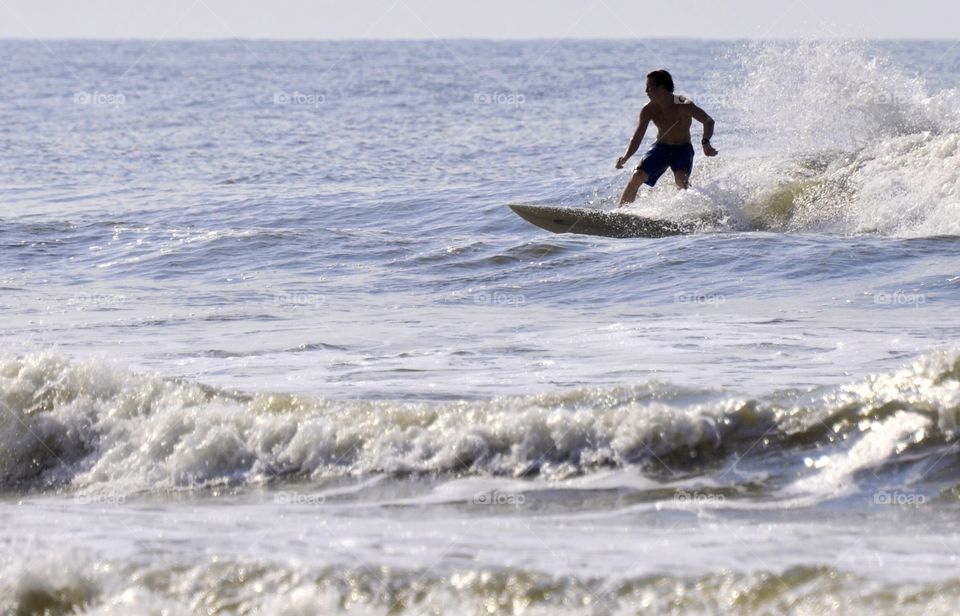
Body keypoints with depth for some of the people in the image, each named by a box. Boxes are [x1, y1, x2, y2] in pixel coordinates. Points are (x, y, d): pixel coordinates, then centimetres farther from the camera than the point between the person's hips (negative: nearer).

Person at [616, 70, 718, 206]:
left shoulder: (683, 106, -23)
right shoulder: (649, 110, -12)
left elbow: (708, 121, -26)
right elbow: (637, 138, -12)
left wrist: (705, 142, -46)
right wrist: (625, 157, -30)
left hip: (683, 149, -3)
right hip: (661, 148, 3)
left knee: (681, 179, -32)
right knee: (637, 177, -13)